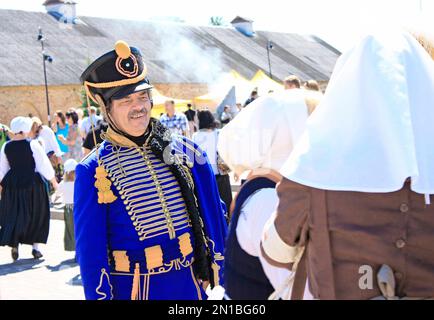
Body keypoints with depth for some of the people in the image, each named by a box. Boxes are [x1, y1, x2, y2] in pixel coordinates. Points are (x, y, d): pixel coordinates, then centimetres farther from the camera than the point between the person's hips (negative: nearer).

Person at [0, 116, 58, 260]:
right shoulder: (33, 145, -11)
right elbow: (44, 165, -8)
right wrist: (54, 182, 2)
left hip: (12, 184, 3)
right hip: (32, 183, -3)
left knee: (13, 215, 13)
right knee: (36, 215, 10)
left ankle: (14, 244, -1)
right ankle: (35, 247, 14)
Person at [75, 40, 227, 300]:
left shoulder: (186, 150, 0)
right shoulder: (93, 171, -9)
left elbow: (213, 213, 6)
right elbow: (90, 250, -8)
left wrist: (218, 270, 6)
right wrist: (101, 295, -10)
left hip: (192, 284, 3)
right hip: (134, 289, -3)